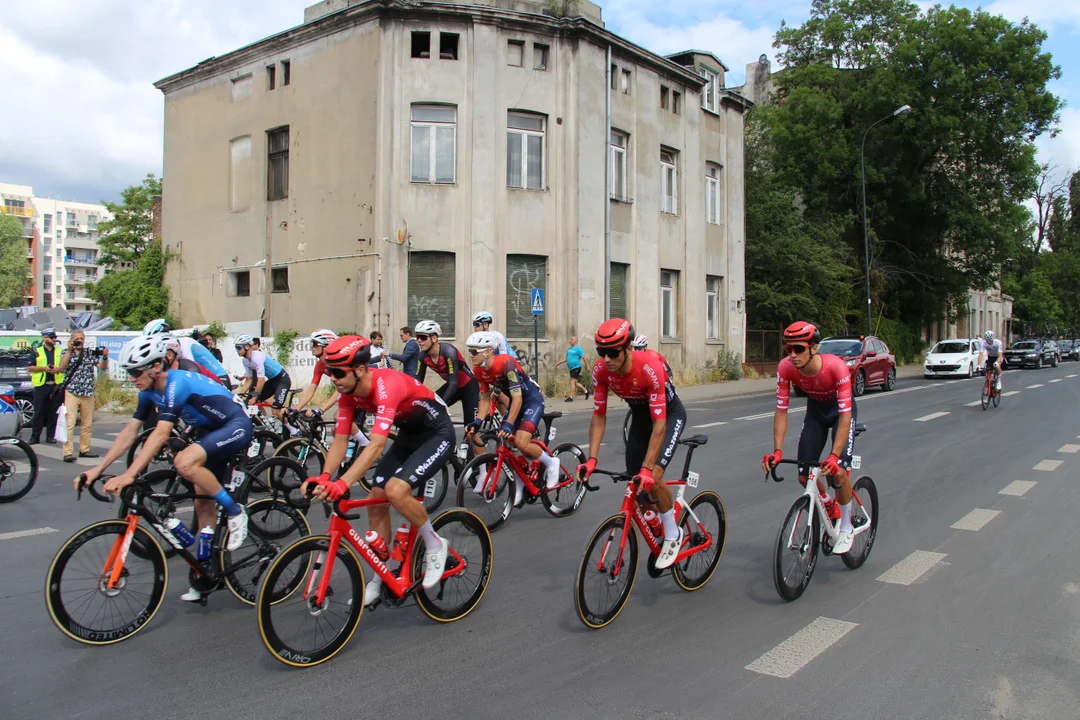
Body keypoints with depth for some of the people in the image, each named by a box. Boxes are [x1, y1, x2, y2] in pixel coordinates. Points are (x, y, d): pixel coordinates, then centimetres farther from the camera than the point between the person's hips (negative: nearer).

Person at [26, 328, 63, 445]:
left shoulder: (60, 352, 13)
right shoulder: (37, 352, 8)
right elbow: (30, 368, 4)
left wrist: (58, 369, -7)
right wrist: (43, 368, -10)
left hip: (56, 385, 1)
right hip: (41, 386, -1)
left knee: (53, 412, 2)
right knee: (39, 412, -1)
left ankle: (50, 435, 9)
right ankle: (35, 436, 4)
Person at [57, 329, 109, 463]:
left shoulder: (90, 353, 9)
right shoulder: (67, 353, 4)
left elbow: (103, 367, 3)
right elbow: (62, 367, -13)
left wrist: (105, 357, -16)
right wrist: (69, 350, -18)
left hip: (88, 394, 3)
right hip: (71, 393, -3)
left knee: (87, 424, 9)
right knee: (69, 424, -11)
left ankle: (84, 449, 20)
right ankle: (68, 453, -12)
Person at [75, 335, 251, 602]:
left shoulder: (177, 384, -26)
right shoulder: (150, 391, 1)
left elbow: (161, 433, -35)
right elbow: (131, 430, 4)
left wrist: (129, 474, -39)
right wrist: (98, 468, -2)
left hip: (236, 427, -9)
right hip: (211, 431, 9)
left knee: (184, 462, -33)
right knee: (203, 504, 6)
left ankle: (235, 512, -15)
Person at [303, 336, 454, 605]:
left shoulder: (387, 385, -34)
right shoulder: (349, 393, -9)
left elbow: (377, 444, -43)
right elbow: (340, 439, -10)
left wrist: (342, 483, -51)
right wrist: (324, 477, -27)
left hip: (437, 434, -8)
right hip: (408, 435, 8)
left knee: (395, 490, -27)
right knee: (375, 500, 1)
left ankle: (435, 544, -2)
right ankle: (379, 578, 17)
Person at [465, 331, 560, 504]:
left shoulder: (506, 363, -31)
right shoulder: (479, 371, -9)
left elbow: (517, 397, -33)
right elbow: (485, 398, 0)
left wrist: (508, 424, -39)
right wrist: (478, 422, -15)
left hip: (532, 400, -8)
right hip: (515, 401, 8)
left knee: (521, 442, -24)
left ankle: (551, 463, 3)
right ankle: (519, 489, 19)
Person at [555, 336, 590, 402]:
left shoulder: (578, 348, -9)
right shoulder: (569, 349, 14)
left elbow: (583, 357, -11)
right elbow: (567, 359, 20)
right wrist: (559, 363, 13)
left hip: (576, 367, -8)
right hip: (571, 368, 8)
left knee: (572, 382, -9)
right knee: (575, 382, 14)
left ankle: (571, 397, -6)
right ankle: (586, 390, 31)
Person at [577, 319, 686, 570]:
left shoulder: (650, 368, -38)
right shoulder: (601, 370, -23)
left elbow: (659, 424, -36)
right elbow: (599, 417, -15)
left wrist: (647, 468, -42)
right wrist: (591, 459, -25)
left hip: (669, 414, -5)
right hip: (640, 415, 5)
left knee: (653, 477, -23)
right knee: (635, 484, 0)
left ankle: (673, 535, 0)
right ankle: (656, 531, 27)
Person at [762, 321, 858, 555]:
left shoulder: (836, 366, -38)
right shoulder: (785, 367, -28)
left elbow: (845, 416, -37)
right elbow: (781, 410, -22)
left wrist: (834, 455, -46)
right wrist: (777, 451, -33)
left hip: (841, 410, -3)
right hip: (815, 409, 4)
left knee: (838, 471, -19)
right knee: (804, 476, -3)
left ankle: (846, 528, 5)